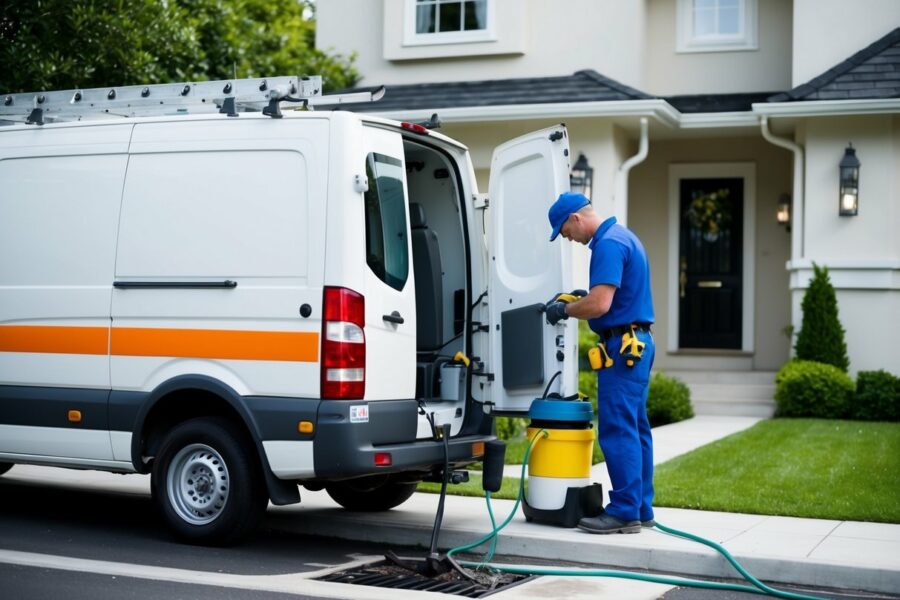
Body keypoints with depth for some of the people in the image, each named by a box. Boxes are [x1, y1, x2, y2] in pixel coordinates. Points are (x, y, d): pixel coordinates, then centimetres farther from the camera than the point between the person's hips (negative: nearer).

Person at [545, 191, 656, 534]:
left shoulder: (609, 244, -16)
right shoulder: (623, 237, 17)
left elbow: (599, 304, -24)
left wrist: (564, 310, -7)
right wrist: (575, 300, 17)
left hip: (622, 345, -11)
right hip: (638, 343, 11)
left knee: (617, 430, -7)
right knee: (635, 429, 12)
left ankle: (624, 512, -4)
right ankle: (641, 509, 18)